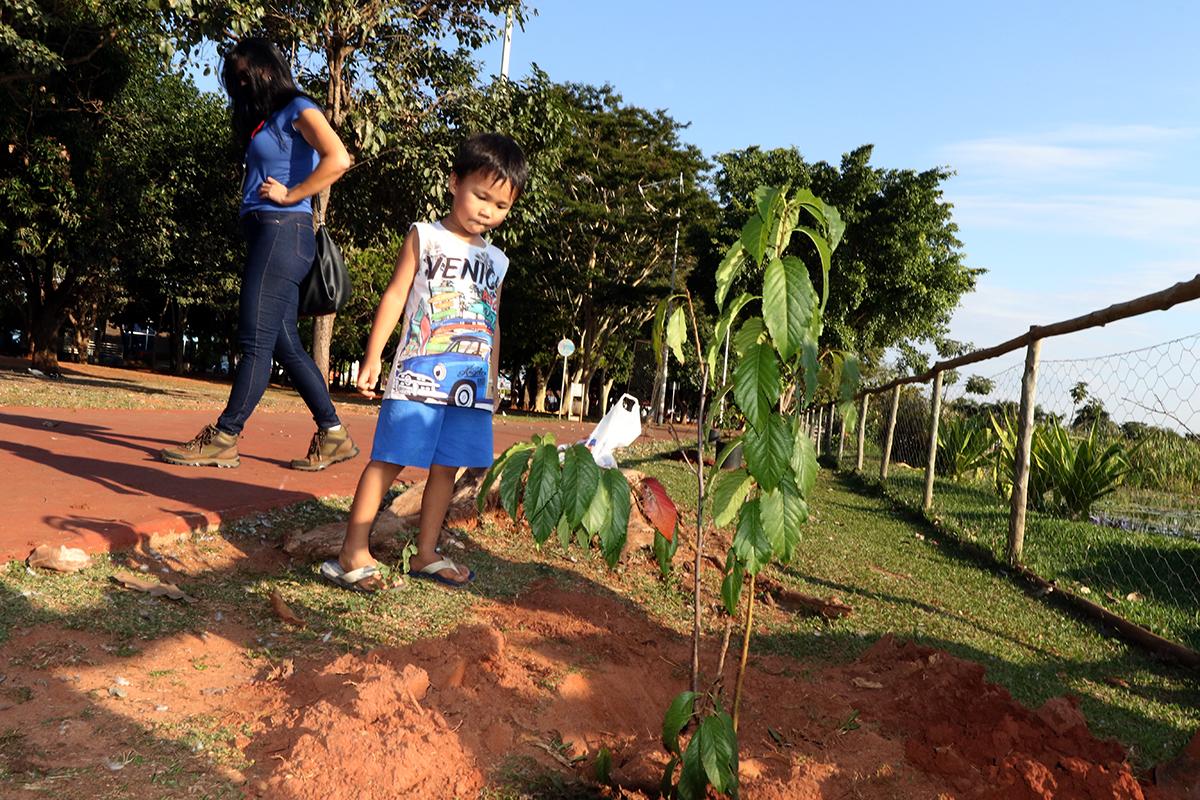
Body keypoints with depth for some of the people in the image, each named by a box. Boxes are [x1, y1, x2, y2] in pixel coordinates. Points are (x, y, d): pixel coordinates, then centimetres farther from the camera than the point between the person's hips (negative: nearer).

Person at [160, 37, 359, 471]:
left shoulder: (298, 109, -1)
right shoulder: (266, 120, 25)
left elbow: (338, 159, -18)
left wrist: (289, 195, -13)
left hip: (282, 230, -9)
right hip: (264, 233, 10)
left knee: (256, 340, -8)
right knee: (285, 343, 6)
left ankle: (224, 439, -5)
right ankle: (333, 435, 9)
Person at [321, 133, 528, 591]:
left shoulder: (496, 260, 16)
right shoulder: (424, 238, 3)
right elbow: (395, 297, 0)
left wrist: (493, 380, 21)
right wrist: (372, 358, -4)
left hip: (472, 384, 5)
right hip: (418, 377, -5)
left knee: (446, 467, 8)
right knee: (388, 461, -6)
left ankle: (425, 554, 18)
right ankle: (353, 553, 1)